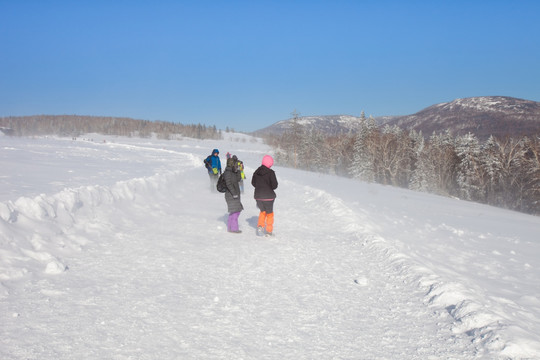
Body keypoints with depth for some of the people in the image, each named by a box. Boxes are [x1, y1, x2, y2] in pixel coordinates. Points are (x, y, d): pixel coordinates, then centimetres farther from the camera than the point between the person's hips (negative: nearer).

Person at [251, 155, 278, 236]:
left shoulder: (256, 172, 0)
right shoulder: (270, 172, -16)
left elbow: (253, 183, 11)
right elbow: (274, 185, -14)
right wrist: (269, 188, 6)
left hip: (258, 196, 4)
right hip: (268, 196, -4)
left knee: (262, 211, 23)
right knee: (269, 213, 11)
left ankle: (260, 226, 7)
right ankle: (269, 231, 14)